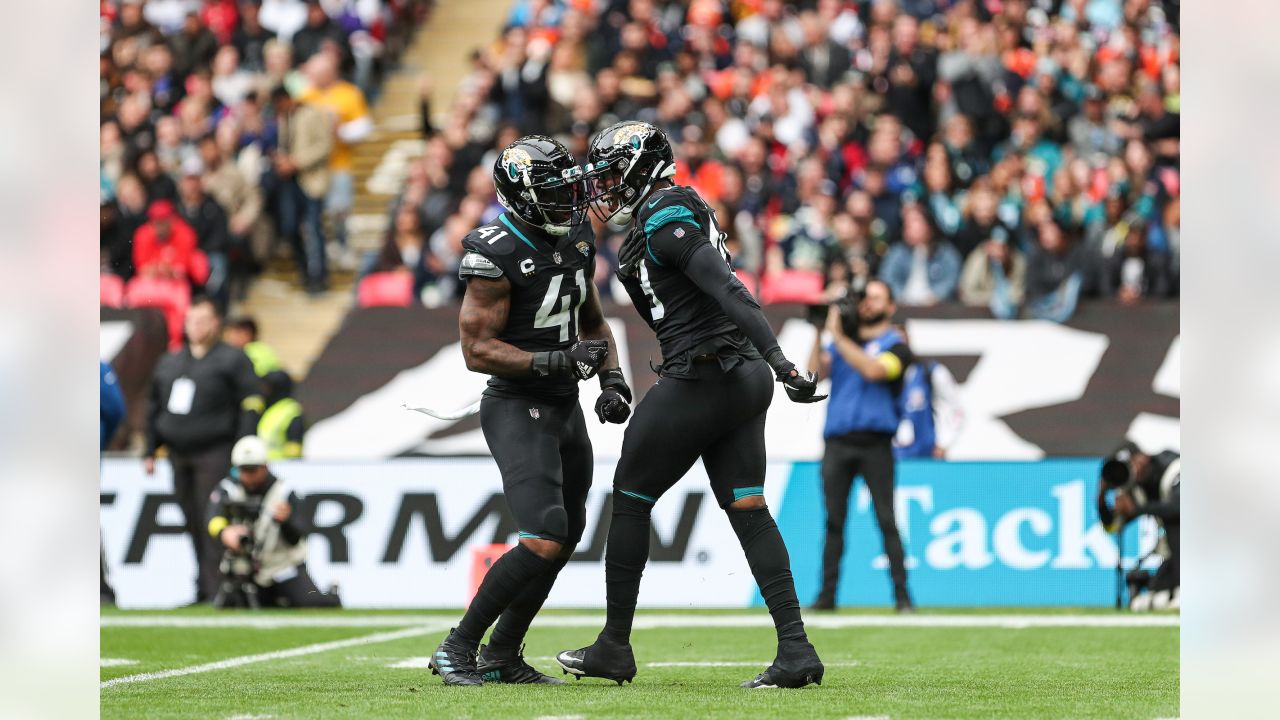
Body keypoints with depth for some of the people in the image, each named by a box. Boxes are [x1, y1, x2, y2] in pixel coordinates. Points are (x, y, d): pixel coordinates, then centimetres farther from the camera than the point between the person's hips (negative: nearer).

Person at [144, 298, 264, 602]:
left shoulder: (232, 360, -1)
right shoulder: (169, 363, 18)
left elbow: (250, 406, -6)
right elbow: (154, 408, 24)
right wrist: (150, 451, 18)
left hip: (215, 455, -6)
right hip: (180, 457, 6)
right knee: (192, 523, 6)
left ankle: (215, 587, -13)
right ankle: (203, 589, 10)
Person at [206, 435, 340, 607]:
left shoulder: (283, 492, -11)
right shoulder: (227, 489, -7)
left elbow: (296, 539, -17)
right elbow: (213, 519, -27)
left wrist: (284, 520, -39)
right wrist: (224, 532, -51)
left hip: (283, 566, -3)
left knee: (311, 604, -21)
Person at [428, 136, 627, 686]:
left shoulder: (576, 238, 7)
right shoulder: (496, 255, -19)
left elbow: (592, 322, 20)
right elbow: (478, 351, -20)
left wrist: (611, 378, 4)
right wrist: (557, 361, -26)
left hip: (565, 410, 9)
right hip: (518, 409, -9)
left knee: (566, 537, 14)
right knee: (544, 541, -19)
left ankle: (502, 657, 26)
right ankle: (457, 649, -7)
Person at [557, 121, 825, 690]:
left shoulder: (663, 221, -13)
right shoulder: (681, 212, 18)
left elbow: (728, 290, -23)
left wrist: (777, 359, -29)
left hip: (699, 380, -9)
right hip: (742, 380, 9)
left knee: (630, 498, 5)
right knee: (748, 510, 4)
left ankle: (614, 647, 13)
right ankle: (795, 648, -5)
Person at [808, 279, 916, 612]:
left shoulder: (895, 344, 4)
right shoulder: (841, 342, 17)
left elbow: (872, 369, -15)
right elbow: (817, 372, 3)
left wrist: (838, 337, -14)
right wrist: (819, 334, -6)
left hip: (875, 443, -4)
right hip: (837, 442, 4)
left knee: (886, 520, -7)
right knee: (834, 520, 2)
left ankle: (902, 594, -5)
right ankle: (827, 594, 5)